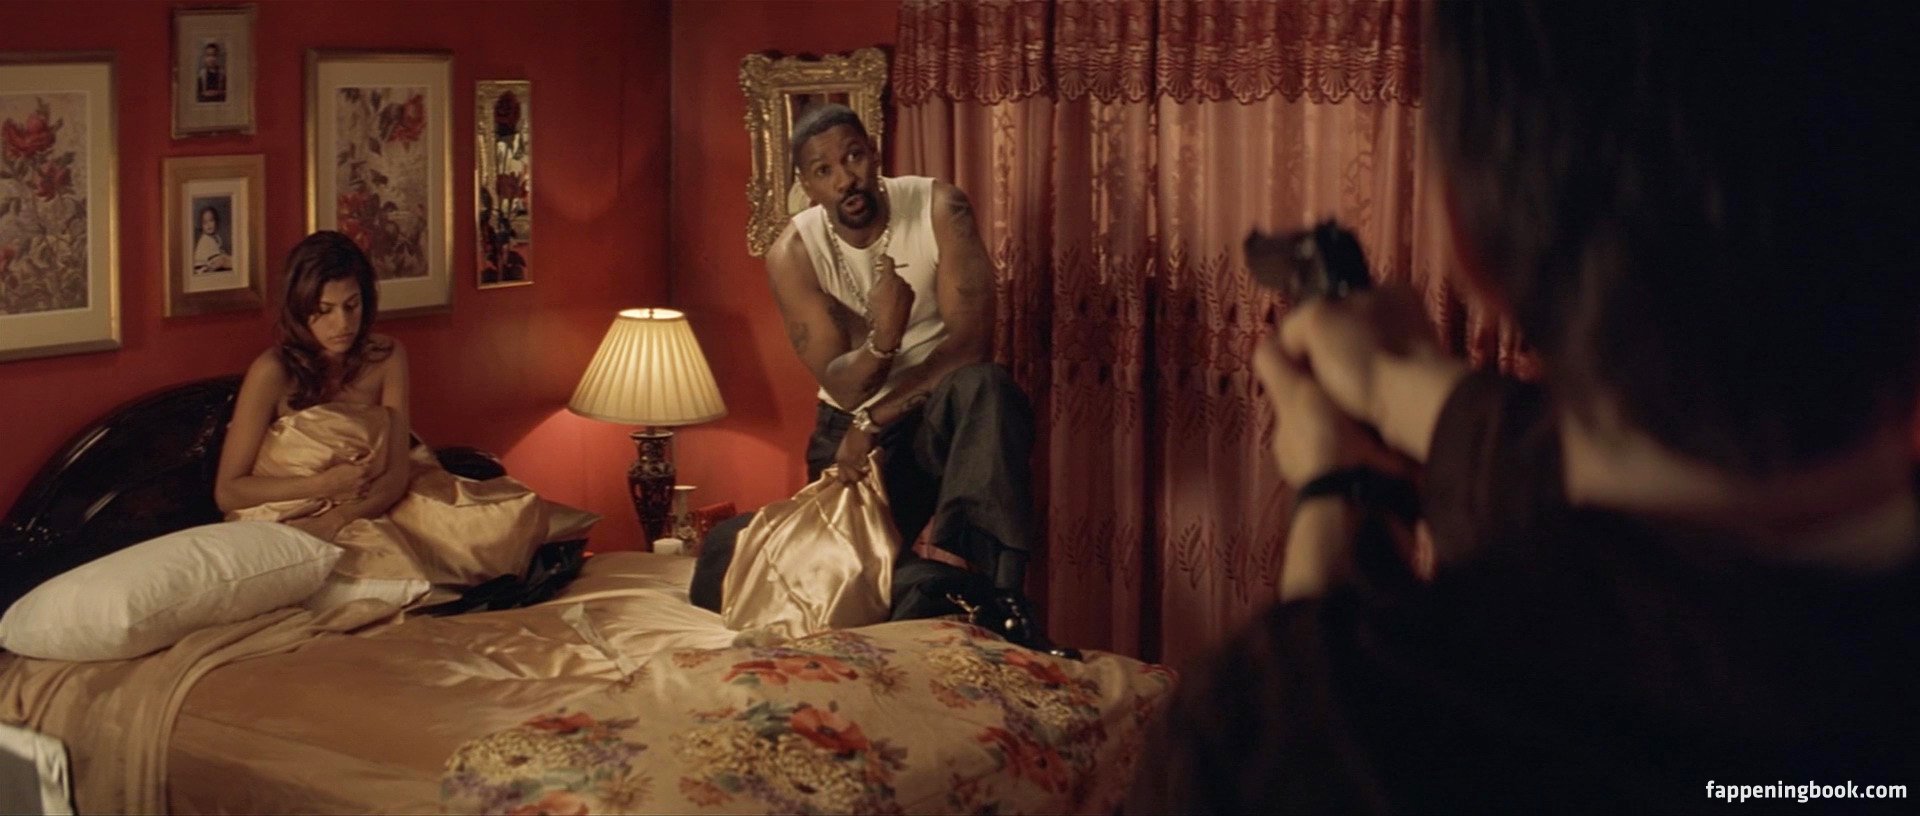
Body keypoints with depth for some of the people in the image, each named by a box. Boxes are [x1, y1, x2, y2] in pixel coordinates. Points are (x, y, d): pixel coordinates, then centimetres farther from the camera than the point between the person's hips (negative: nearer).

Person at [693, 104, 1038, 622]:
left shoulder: (938, 208, -14)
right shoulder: (793, 253, -11)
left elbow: (971, 340, -21)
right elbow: (843, 388, -18)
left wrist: (874, 419, -24)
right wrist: (883, 338, -41)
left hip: (942, 414, -2)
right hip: (852, 424, 2)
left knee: (984, 388, -38)